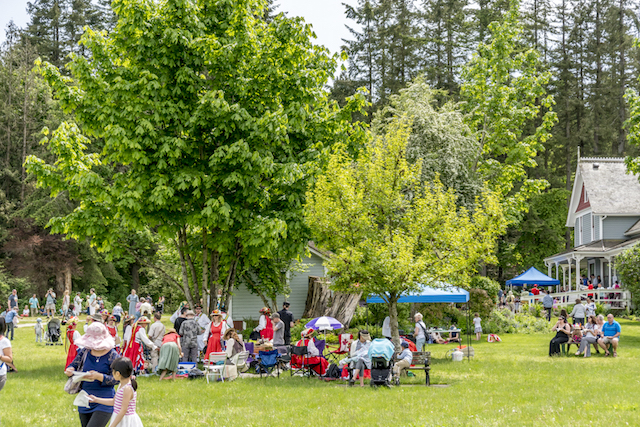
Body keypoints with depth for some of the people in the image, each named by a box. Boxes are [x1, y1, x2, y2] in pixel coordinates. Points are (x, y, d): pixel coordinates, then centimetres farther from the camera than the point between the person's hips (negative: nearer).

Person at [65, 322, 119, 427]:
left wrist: (99, 376, -27)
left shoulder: (112, 355, -9)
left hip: (104, 402, -6)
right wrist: (69, 371, -13)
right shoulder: (85, 352, 3)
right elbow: (73, 365, 12)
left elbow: (116, 379, -11)